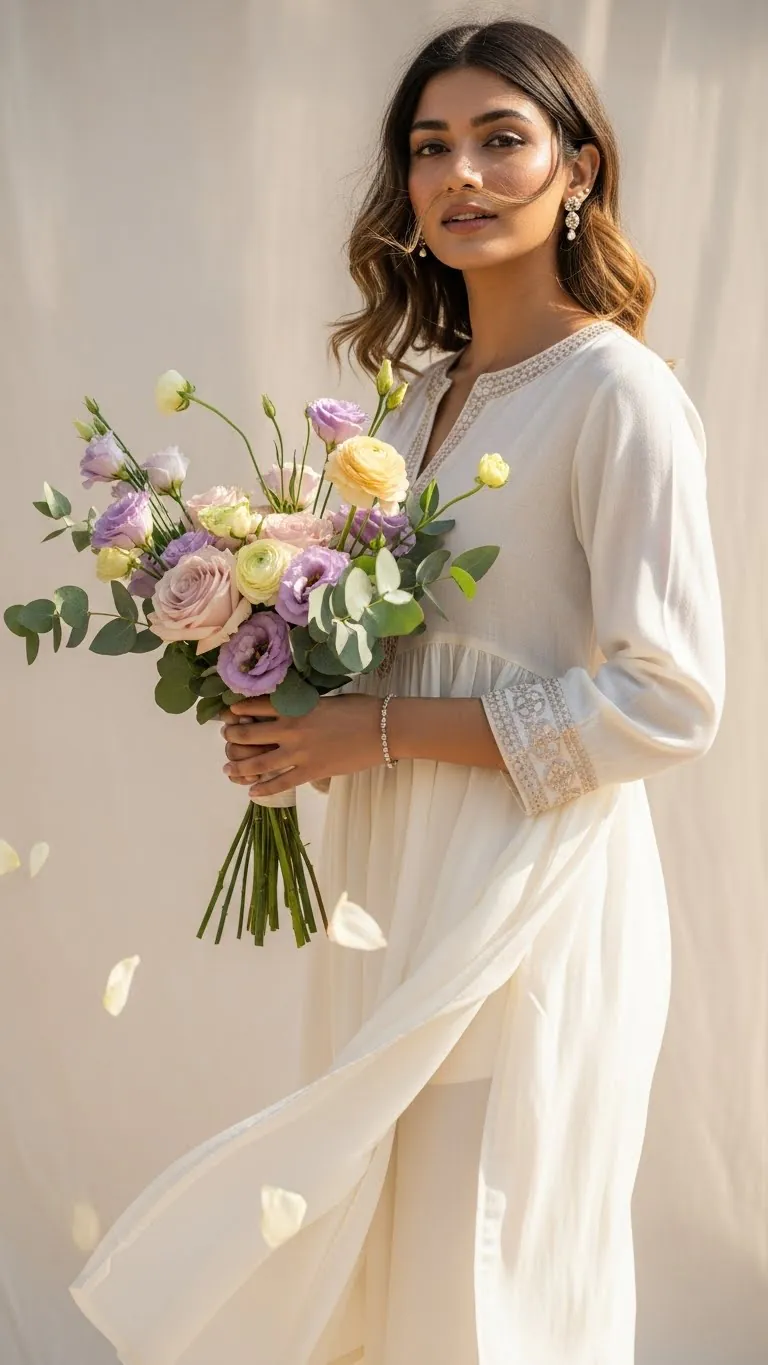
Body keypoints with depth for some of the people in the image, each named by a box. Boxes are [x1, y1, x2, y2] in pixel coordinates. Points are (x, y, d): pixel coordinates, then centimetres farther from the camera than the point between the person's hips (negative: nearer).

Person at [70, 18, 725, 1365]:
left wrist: (382, 730, -18)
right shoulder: (430, 394, 12)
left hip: (533, 896, -7)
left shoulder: (618, 392, -13)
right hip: (401, 878, 7)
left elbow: (667, 700, -18)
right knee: (385, 1251, 18)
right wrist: (299, 720, 2)